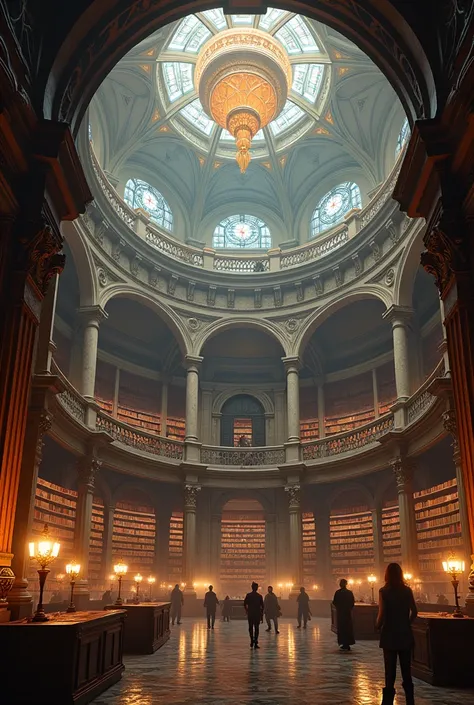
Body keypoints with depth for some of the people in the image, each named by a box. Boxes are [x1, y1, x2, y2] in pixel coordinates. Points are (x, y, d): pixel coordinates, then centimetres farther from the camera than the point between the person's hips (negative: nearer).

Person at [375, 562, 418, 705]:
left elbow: (382, 614, -14)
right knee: (406, 668, 13)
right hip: (405, 634, 3)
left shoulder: (384, 591, -10)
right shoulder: (407, 590, -1)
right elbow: (414, 611, 1)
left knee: (390, 669, 3)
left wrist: (377, 625, 4)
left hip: (390, 634, -3)